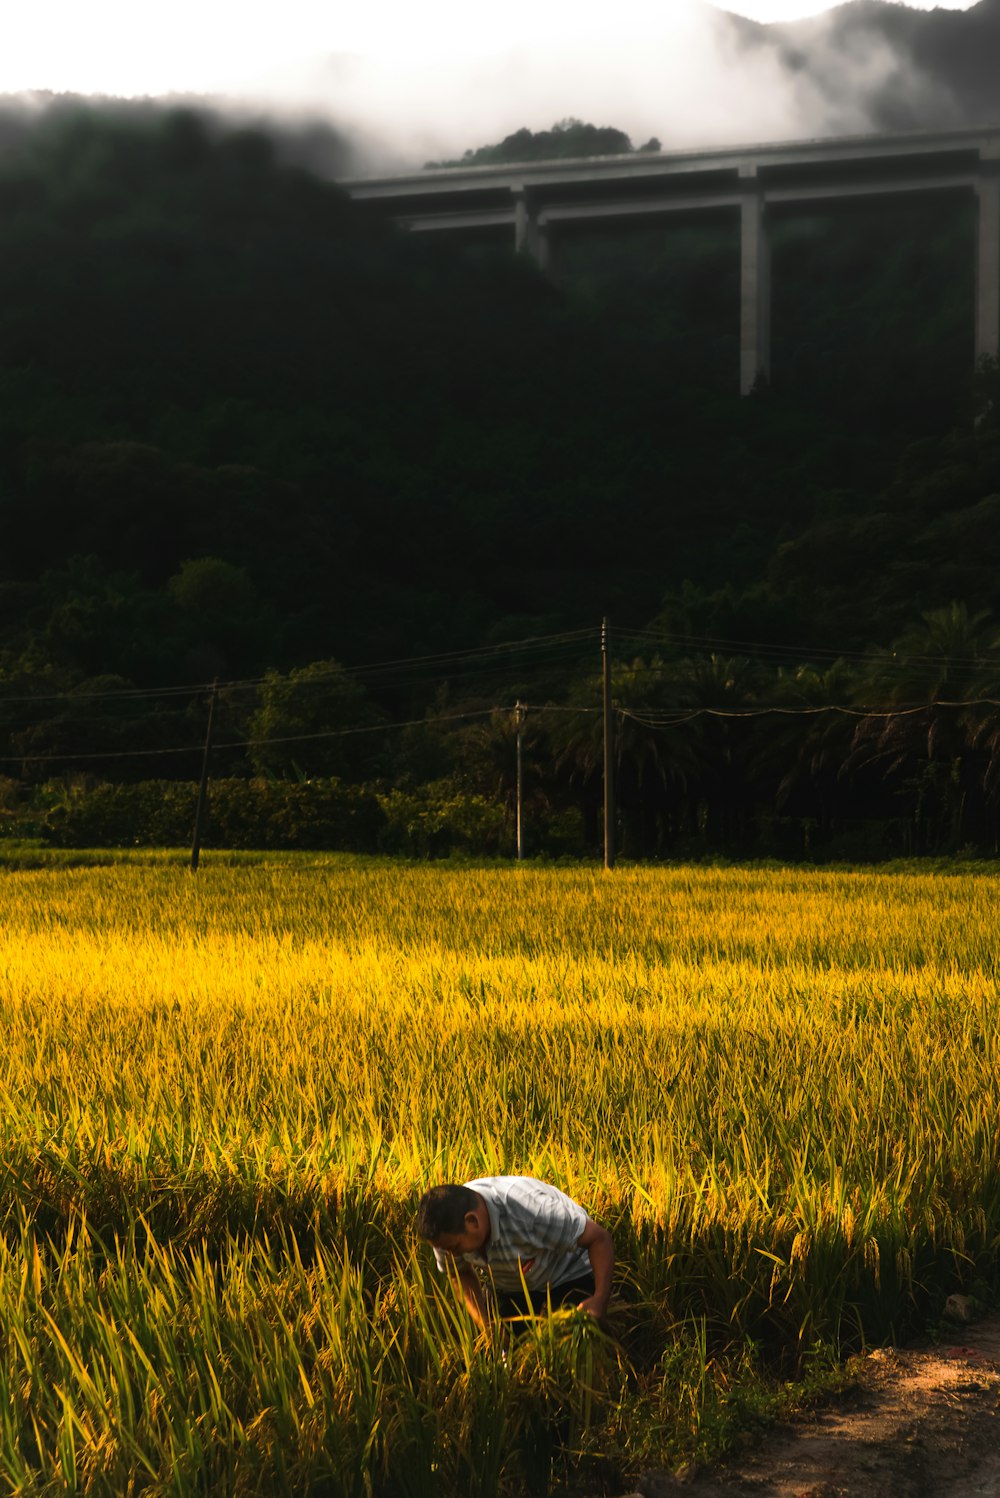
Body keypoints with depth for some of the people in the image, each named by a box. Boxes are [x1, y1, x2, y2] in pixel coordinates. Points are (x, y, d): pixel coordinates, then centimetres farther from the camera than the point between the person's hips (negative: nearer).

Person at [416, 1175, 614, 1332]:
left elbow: (600, 1239, -31)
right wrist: (485, 1325, -19)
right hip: (507, 1288, 4)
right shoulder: (447, 1231, -24)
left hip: (569, 1277, -4)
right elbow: (463, 1274, -3)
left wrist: (600, 1300, -44)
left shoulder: (532, 1210, -41)